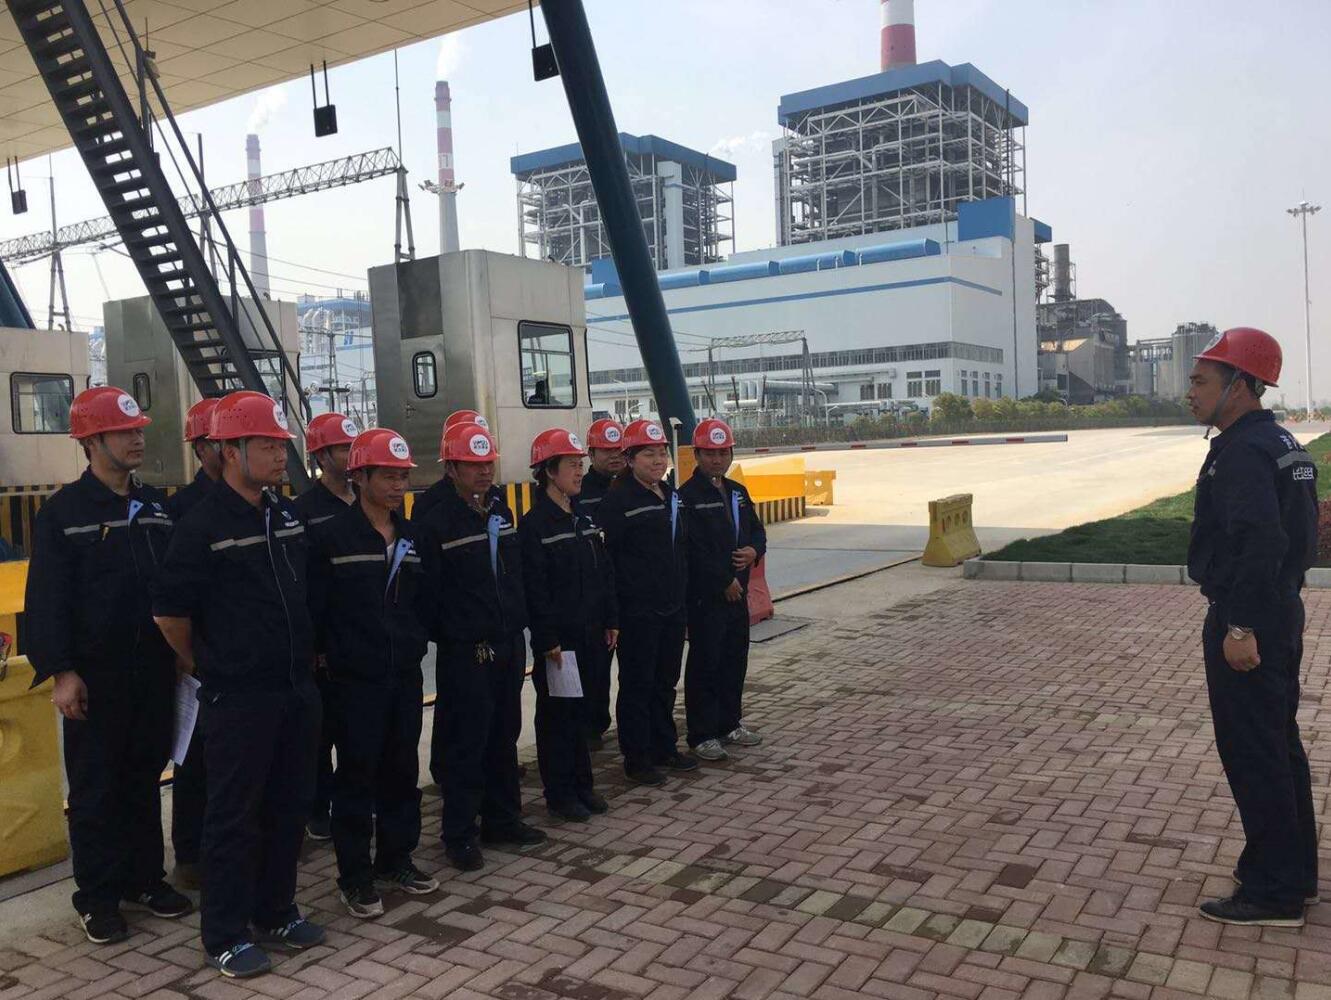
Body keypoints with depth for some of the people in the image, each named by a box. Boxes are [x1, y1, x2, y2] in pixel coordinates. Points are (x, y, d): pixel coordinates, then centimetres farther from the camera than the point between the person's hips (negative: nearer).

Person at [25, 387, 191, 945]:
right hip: (95, 677, -4)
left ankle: (144, 878, 27)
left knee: (144, 780, 14)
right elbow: (48, 599, -9)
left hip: (154, 672, 5)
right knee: (95, 789, 6)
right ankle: (98, 897, 17)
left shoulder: (156, 507, 9)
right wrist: (62, 672, -14)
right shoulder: (64, 511, -6)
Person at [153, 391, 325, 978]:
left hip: (297, 689, 6)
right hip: (238, 698, -6)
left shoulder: (288, 515, 7)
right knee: (234, 816, 5)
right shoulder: (204, 526, -13)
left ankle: (276, 912, 31)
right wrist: (208, 667, 2)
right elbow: (170, 612, -9)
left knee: (289, 806, 15)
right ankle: (226, 936, 19)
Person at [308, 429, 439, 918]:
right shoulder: (330, 536, -9)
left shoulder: (412, 538, 9)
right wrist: (329, 653, -6)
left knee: (401, 770, 13)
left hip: (405, 675, 5)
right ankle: (355, 876, 16)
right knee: (357, 776, 4)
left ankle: (396, 859, 28)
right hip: (354, 678, -5)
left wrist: (415, 640, 3)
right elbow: (314, 607, -9)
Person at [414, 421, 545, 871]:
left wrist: (518, 628, 14)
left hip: (508, 645, 6)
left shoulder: (502, 512, 10)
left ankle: (502, 819, 29)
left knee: (504, 736, 15)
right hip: (465, 652, -6)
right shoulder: (436, 522, -11)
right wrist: (452, 635, -9)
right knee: (466, 744, 2)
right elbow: (427, 591, -12)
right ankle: (459, 833, 15)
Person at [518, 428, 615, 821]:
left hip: (588, 635, 7)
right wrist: (547, 640, -18)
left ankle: (581, 785, 26)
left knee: (580, 711, 15)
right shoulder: (535, 524, -13)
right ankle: (559, 793, 15)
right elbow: (535, 589, -16)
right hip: (558, 639, -7)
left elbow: (604, 574, 14)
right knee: (557, 715, 5)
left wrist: (610, 622, 11)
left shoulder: (583, 520, 10)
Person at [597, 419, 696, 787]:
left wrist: (684, 598, 16)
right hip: (637, 611, -7)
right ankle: (636, 758, 12)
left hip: (672, 609, 8)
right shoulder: (618, 500, -12)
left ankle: (664, 748, 29)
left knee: (665, 682, 16)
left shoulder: (672, 497, 12)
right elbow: (605, 553, -17)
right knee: (637, 685, 2)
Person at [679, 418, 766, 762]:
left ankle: (730, 723, 28)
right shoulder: (688, 496, -11)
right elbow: (695, 549, -17)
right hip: (705, 595, -8)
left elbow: (757, 529, 19)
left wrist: (754, 550, -4)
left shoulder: (738, 492, 14)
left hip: (737, 592, 8)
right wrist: (724, 582, -13)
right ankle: (702, 735, 8)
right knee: (705, 663, 0)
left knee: (735, 659, 15)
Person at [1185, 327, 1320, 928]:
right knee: (1279, 744, 18)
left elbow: (1260, 543, -28)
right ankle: (1294, 873, 30)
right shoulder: (1281, 442, 13)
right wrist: (1262, 614, 20)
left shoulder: (1243, 451, -19)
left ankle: (1273, 895, 8)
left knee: (1251, 754, -2)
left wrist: (1240, 627, -26)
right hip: (1282, 611, 11)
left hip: (1246, 622, -11)